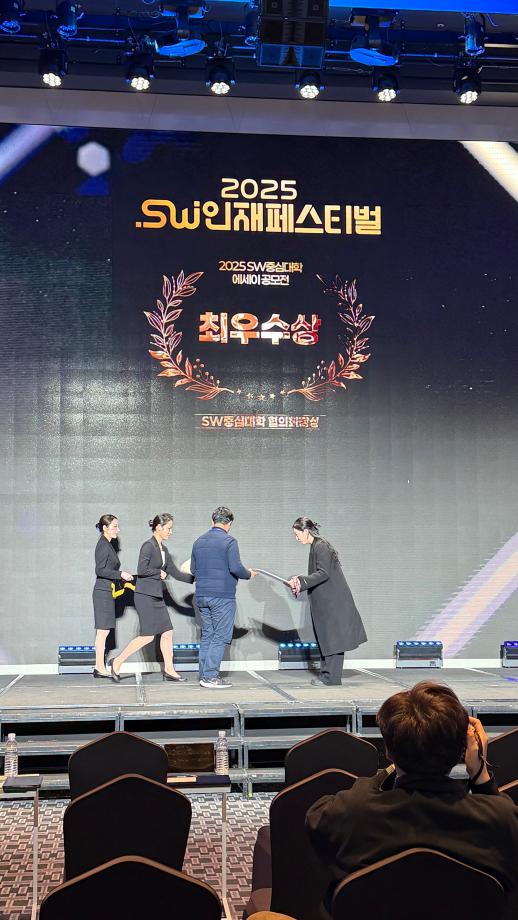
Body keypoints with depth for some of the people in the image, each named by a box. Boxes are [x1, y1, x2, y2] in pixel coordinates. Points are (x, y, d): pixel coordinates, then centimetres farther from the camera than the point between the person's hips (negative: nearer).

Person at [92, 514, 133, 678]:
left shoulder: (109, 544, 17)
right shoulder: (103, 545, -13)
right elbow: (100, 570, -20)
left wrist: (123, 581, 18)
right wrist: (120, 574, -20)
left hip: (107, 592, 10)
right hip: (103, 592, -10)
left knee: (103, 631, 9)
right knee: (103, 631, -7)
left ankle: (100, 667, 11)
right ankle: (100, 667, -4)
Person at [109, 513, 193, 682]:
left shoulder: (163, 549, 14)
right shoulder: (148, 546, -13)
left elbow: (175, 573, 17)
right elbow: (141, 570, -22)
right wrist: (159, 573, -9)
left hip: (157, 596, 9)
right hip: (145, 596, -9)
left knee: (167, 632, 6)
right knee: (148, 636, -9)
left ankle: (169, 670, 13)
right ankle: (117, 661, 2)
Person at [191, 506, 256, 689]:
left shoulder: (199, 541, 11)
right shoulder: (229, 541, -10)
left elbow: (193, 569, 17)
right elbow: (236, 568, -16)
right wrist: (249, 574, 2)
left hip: (202, 596, 7)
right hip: (222, 596, -7)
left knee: (207, 636, 13)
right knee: (220, 637, -2)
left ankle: (204, 675, 14)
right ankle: (211, 676, -4)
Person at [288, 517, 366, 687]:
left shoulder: (320, 546, -15)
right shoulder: (316, 546, 14)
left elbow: (323, 573, -22)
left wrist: (301, 581, -21)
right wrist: (300, 580, 11)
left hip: (332, 601, -10)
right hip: (326, 602, 10)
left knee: (331, 638, -5)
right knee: (326, 639, 12)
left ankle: (331, 678, -1)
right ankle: (327, 675, 18)